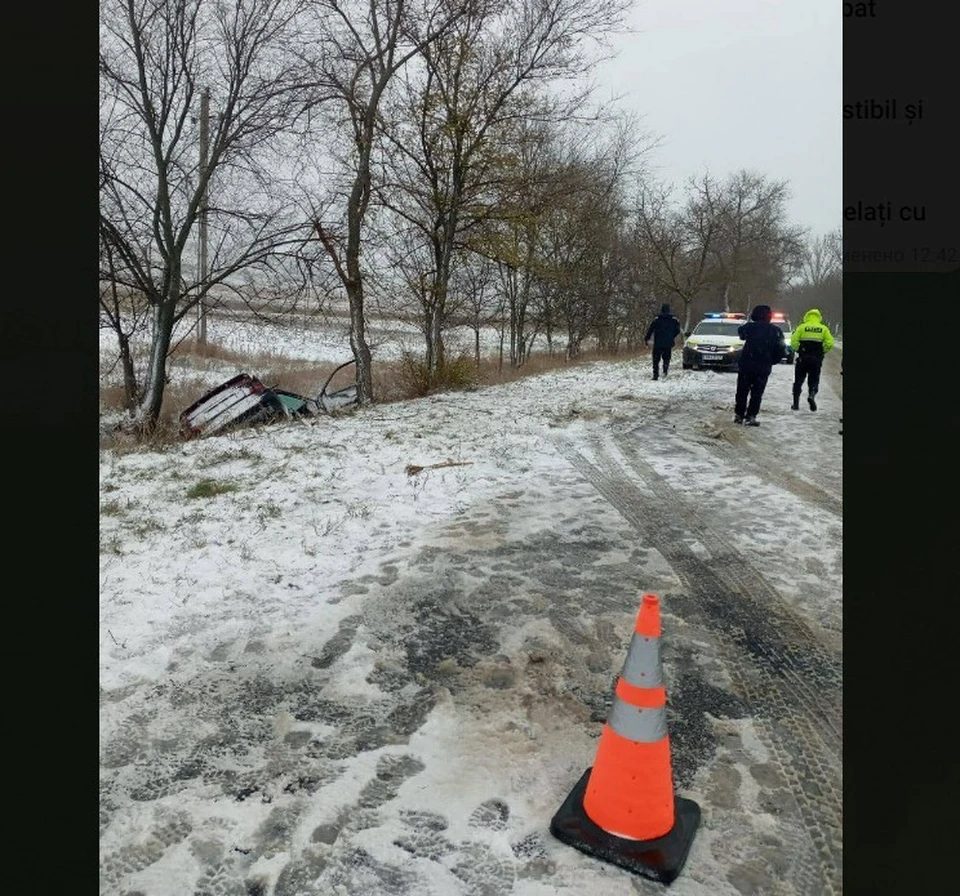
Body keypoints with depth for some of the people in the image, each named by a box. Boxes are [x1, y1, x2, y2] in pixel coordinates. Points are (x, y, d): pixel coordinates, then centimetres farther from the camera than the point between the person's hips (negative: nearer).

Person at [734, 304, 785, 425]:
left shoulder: (750, 326, -7)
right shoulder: (776, 331, 0)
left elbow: (740, 333, 15)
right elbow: (782, 350, 1)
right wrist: (772, 361, 12)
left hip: (746, 365, -1)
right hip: (764, 367, 1)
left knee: (742, 391, 10)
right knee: (757, 393, 6)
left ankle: (738, 415, 12)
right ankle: (750, 416, 1)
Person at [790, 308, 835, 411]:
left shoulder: (802, 327, 0)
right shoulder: (824, 328, 4)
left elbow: (794, 341, -10)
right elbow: (829, 343, -5)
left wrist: (798, 350, 5)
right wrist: (822, 352, 9)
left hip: (803, 358, -1)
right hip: (817, 359, 1)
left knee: (798, 381, 10)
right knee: (814, 380, 12)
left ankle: (796, 403, 10)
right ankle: (812, 394, -16)